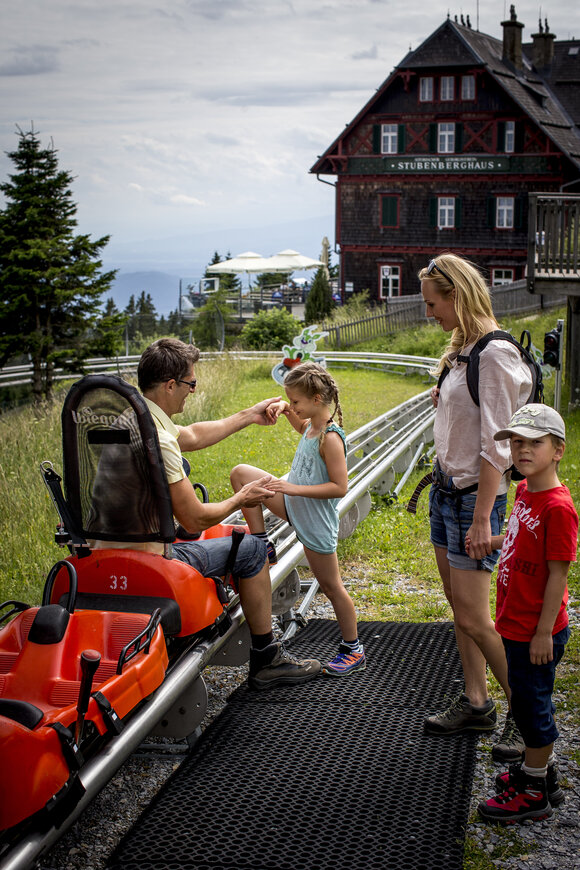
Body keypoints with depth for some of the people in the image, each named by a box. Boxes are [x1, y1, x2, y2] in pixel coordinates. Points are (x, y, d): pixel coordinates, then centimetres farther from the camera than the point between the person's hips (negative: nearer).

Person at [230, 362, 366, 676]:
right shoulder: (313, 423, -1)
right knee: (240, 473, 0)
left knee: (331, 585, 3)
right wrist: (286, 409, 5)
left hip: (315, 518, -8)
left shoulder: (330, 438, -25)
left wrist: (294, 488, -29)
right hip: (293, 503, 8)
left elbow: (340, 486, -27)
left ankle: (353, 650, 20)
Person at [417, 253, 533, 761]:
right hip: (446, 488, 9)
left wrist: (483, 517, -21)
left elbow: (495, 445, -21)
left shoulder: (494, 355, -18)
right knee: (458, 603, 13)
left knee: (474, 618, -5)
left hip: (476, 494, -9)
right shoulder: (461, 351, 10)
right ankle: (476, 704, 25)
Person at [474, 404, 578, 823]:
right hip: (517, 624, 9)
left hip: (537, 630, -9)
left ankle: (535, 792, 18)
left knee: (531, 702, 4)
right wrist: (492, 541, 12)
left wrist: (543, 632, -20)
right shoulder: (525, 491, 4)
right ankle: (542, 770, 38)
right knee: (530, 699, 21)